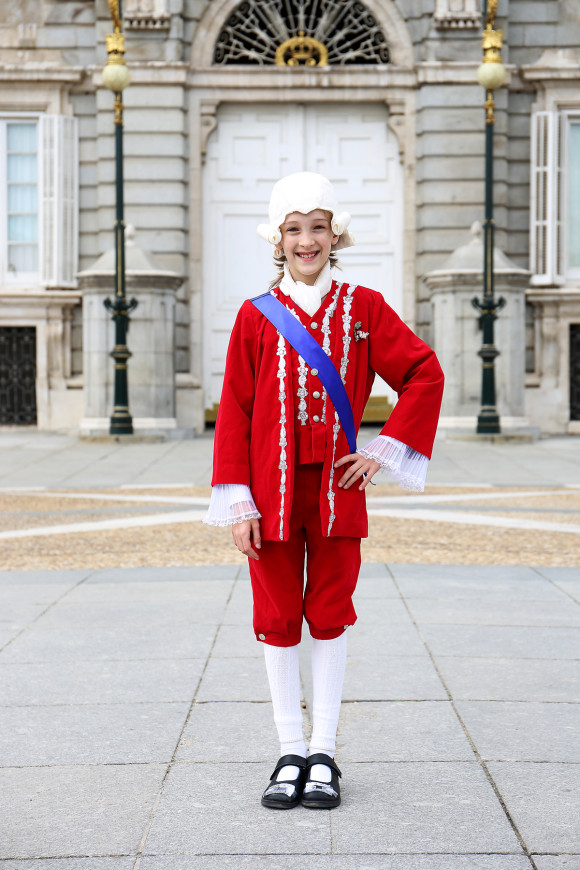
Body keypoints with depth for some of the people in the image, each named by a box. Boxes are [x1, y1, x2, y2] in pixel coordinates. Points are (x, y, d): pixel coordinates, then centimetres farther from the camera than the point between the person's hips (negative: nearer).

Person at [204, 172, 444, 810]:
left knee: (329, 618, 6)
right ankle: (291, 754, 15)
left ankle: (324, 754, 16)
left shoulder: (363, 308, 3)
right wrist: (238, 504, -6)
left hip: (337, 489, 0)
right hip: (273, 491, 0)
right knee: (278, 620, 4)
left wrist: (384, 449, -4)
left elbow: (425, 374, 4)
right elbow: (234, 412, 0)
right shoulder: (255, 317, 2)